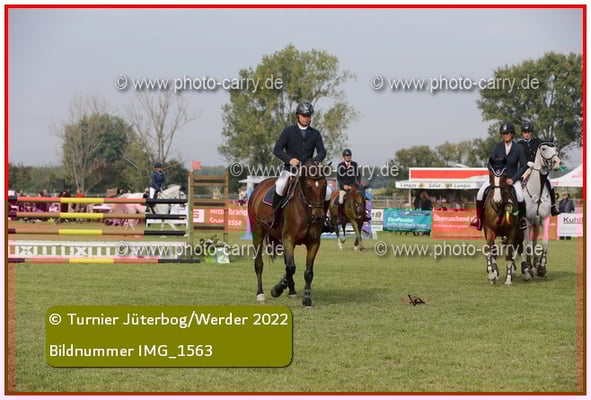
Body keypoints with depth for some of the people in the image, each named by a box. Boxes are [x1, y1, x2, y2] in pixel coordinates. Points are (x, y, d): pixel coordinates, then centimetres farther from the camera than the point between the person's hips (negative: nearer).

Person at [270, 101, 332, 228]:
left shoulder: (315, 134, 10)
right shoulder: (289, 131, 2)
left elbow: (322, 151, 1)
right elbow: (277, 149, -3)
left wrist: (315, 161, -22)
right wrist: (289, 159, -21)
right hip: (290, 169, -3)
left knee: (327, 192, -11)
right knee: (280, 186, -34)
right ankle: (275, 217, -19)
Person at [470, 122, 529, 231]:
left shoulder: (518, 148, -5)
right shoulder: (497, 147, 1)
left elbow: (524, 166, -5)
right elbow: (490, 163, 2)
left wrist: (513, 179, -14)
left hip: (512, 178, -2)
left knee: (520, 196, -30)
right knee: (481, 193, -17)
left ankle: (522, 218, -5)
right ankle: (478, 218, 0)